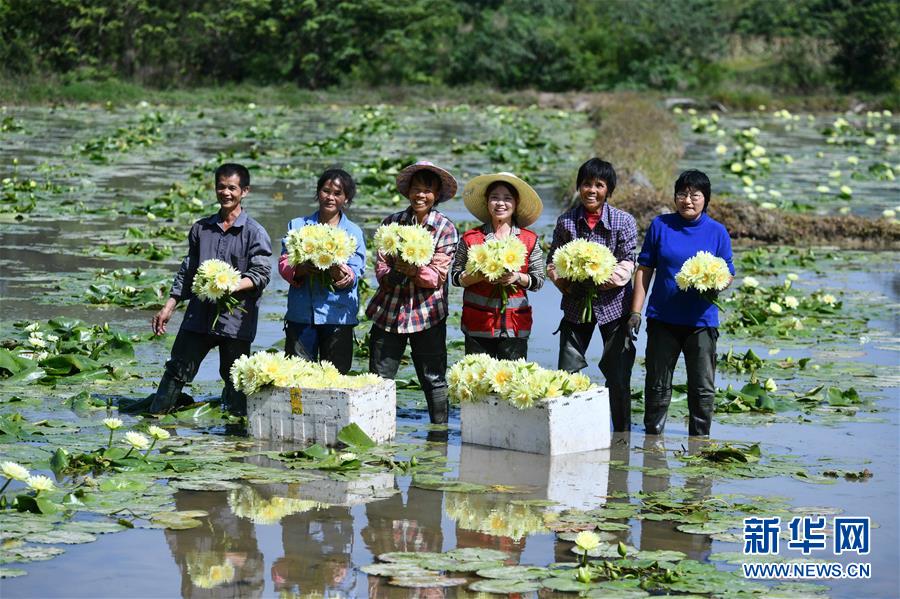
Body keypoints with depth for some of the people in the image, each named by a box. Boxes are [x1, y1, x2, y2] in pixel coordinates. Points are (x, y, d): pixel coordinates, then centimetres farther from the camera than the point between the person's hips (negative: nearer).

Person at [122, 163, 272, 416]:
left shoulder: (255, 232, -3)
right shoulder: (201, 228, 12)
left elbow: (261, 274, -9)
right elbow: (187, 271, 18)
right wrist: (168, 307, 14)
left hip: (235, 318, -4)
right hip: (199, 314, 4)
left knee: (234, 377, 4)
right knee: (177, 369, 4)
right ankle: (157, 409, 10)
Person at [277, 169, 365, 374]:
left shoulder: (353, 232, 8)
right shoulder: (298, 226, 13)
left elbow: (356, 272, -4)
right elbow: (284, 262, 3)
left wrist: (342, 275, -27)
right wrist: (299, 270, -19)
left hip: (337, 315, -1)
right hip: (301, 314, 1)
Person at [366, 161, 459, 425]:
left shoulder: (446, 229, -1)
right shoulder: (392, 222, 6)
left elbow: (437, 276, -7)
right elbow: (380, 268, 1)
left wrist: (414, 269, -25)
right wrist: (395, 274, -21)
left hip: (427, 314, -2)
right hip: (388, 311, 2)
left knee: (434, 380, 4)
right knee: (378, 380, 2)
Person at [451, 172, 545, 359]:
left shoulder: (530, 240, 5)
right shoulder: (471, 238, 2)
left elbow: (539, 280, 7)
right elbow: (455, 276, 5)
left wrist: (518, 277, -12)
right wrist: (479, 276, -13)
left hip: (515, 327, 0)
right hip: (478, 326, 0)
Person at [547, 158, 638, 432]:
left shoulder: (624, 221, -5)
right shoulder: (566, 221, 1)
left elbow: (627, 263, -8)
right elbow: (553, 261, 7)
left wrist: (605, 278, -24)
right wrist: (564, 281, -12)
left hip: (613, 304, -2)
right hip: (576, 305, 2)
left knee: (618, 377, 2)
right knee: (567, 372, 0)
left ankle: (622, 436, 14)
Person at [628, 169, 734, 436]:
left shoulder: (717, 232, 1)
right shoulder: (660, 225, 1)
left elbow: (728, 274, 5)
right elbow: (644, 269, 4)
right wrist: (635, 311, 0)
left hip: (702, 321, 0)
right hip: (663, 319, 0)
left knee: (703, 388, 5)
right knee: (657, 386, 8)